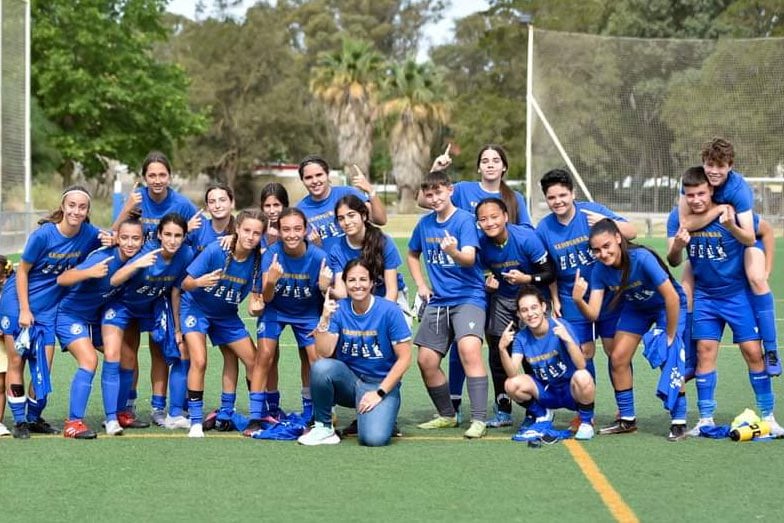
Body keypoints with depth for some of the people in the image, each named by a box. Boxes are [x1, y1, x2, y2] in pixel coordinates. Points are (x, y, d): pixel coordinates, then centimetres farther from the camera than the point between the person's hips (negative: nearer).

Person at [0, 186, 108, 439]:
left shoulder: (89, 235, -10)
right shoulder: (43, 234, -21)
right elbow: (22, 271, -11)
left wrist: (111, 242, -14)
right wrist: (24, 310, -13)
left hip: (48, 309, 4)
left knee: (43, 367, 3)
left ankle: (34, 418, 20)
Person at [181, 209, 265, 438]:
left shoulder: (257, 260, -17)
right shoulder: (215, 251, -26)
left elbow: (258, 296, -10)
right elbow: (185, 284, -22)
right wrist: (199, 282, -43)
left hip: (227, 315, 4)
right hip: (196, 308, -4)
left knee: (254, 361, 0)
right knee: (199, 361, -19)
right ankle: (196, 421, -10)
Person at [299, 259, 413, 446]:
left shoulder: (389, 311, -12)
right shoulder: (338, 309, -3)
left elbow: (404, 358, -9)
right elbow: (324, 353, -11)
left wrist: (379, 392, -12)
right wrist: (325, 319, -25)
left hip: (381, 384, -3)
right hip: (348, 380, 3)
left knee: (374, 438, -28)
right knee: (321, 367, -30)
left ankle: (381, 416, 9)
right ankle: (323, 428, -8)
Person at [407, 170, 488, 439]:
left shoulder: (464, 219, -9)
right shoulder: (424, 223, 9)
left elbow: (469, 259, -22)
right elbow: (412, 254, 27)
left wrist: (453, 252, -43)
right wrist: (421, 285, 14)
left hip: (468, 296, -7)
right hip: (437, 300, 7)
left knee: (469, 348, -27)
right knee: (426, 360, 5)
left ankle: (479, 420, -27)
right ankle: (447, 416, 24)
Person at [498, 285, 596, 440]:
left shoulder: (561, 327, -17)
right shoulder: (521, 338, -6)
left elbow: (581, 365, -26)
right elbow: (513, 374, -17)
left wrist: (568, 340, -43)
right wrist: (502, 349, -33)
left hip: (571, 392, -3)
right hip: (546, 392, 3)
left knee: (582, 377, -36)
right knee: (512, 385, -22)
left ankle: (586, 422, -6)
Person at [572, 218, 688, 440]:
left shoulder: (642, 258, -37)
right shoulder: (600, 270, -20)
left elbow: (672, 297, -33)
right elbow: (593, 314, -22)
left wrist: (670, 336, -24)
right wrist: (578, 301, -43)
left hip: (668, 307, -6)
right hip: (635, 308, 6)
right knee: (617, 359, -1)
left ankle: (679, 422, -8)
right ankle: (627, 419, 15)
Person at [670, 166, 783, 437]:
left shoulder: (732, 212, -19)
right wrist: (678, 245, -24)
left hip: (738, 293, -3)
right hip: (705, 296, 3)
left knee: (753, 351, -5)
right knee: (705, 351, -1)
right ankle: (705, 419, 7)